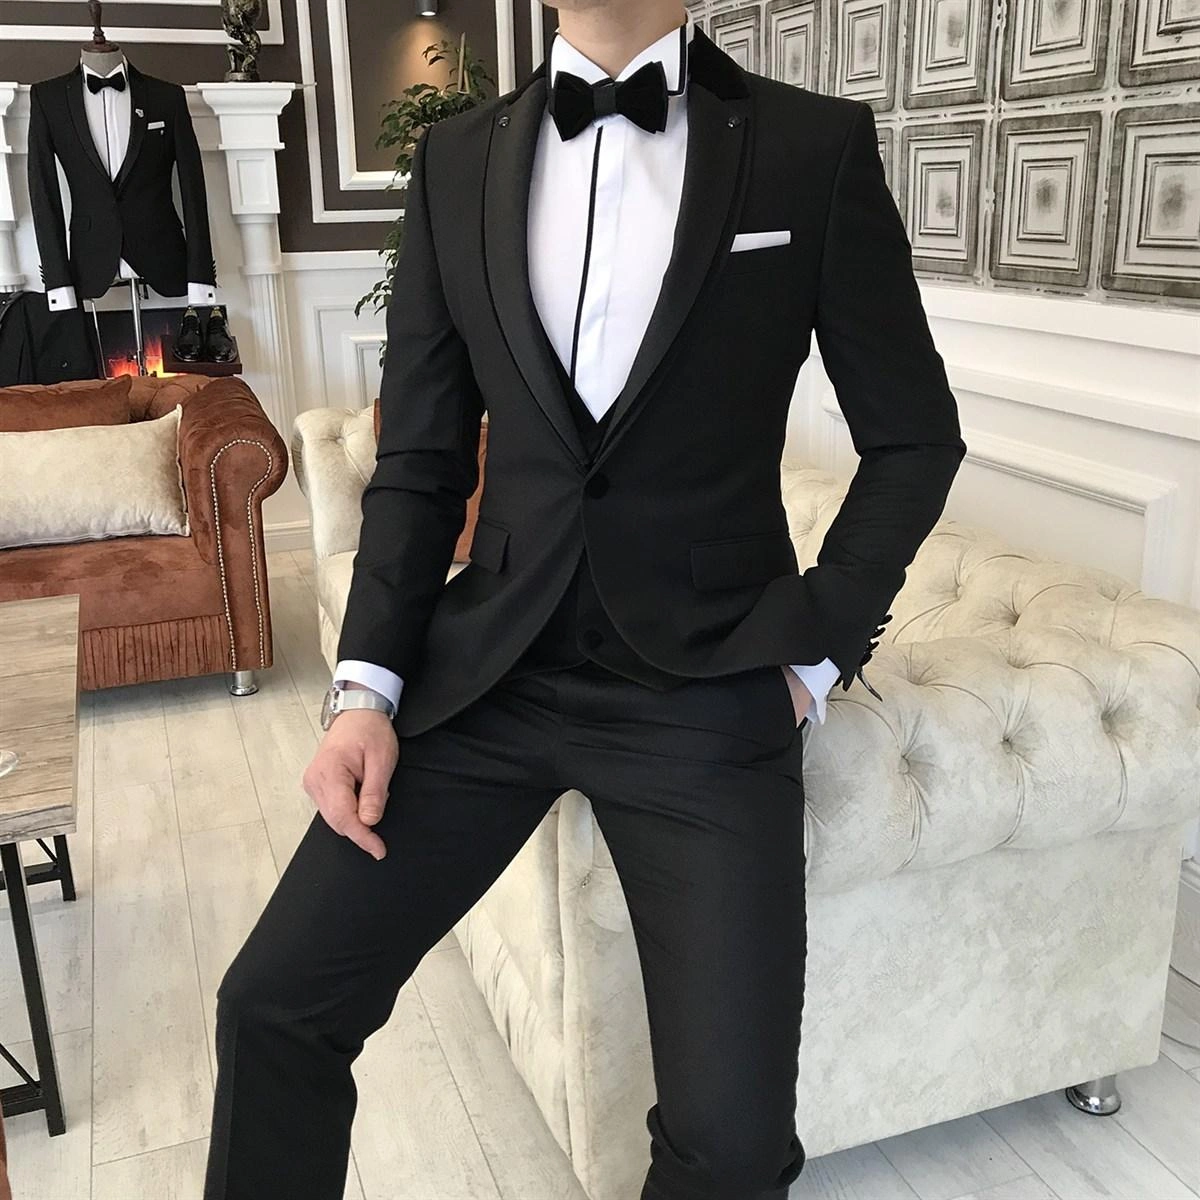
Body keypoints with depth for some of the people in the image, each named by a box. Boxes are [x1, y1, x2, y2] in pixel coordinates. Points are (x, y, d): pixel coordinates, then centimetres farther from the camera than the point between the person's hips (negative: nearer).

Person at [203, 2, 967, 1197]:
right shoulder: (455, 161, 7)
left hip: (706, 689, -2)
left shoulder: (817, 147, -2)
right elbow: (420, 460, 8)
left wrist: (812, 655, -5)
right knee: (272, 1003, -2)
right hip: (488, 667, 3)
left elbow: (913, 438, 4)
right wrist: (365, 688, -3)